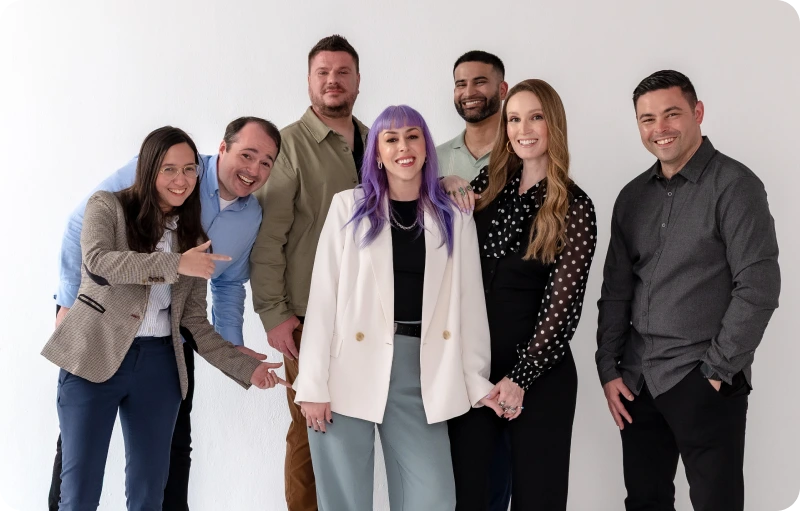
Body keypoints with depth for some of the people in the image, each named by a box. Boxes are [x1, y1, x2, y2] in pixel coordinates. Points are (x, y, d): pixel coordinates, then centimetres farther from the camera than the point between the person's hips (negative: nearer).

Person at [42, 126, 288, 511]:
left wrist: (244, 366, 0)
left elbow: (195, 322, 10)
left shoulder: (194, 239, 13)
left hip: (158, 366, 4)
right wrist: (174, 264, -23)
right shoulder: (107, 207, 2)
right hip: (94, 357, -4)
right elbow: (97, 260, -18)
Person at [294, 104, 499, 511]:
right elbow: (323, 296, -1)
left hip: (421, 372, 2)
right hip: (349, 370, -1)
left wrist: (477, 381, 4)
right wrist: (312, 383, -6)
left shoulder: (455, 219, 9)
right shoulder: (349, 207, 3)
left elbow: (469, 302, 8)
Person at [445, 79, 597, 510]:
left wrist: (520, 378, -13)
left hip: (538, 371, -3)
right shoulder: (488, 183, 6)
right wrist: (446, 189, -2)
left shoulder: (574, 207, -5)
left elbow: (563, 300, -8)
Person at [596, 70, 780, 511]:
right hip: (637, 381, 6)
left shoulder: (734, 186, -7)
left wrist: (718, 371, -13)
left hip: (703, 382, -5)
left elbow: (758, 288, -13)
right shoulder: (633, 196, 10)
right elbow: (616, 289, 11)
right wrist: (608, 370, 5)